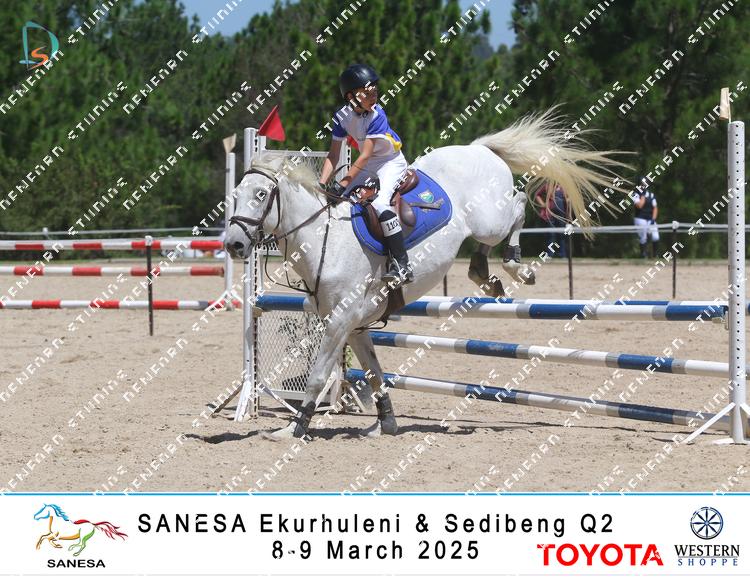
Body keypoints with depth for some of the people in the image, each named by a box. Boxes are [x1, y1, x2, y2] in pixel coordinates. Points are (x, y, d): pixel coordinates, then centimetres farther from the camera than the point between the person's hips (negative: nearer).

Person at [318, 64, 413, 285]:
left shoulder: (376, 115, -24)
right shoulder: (342, 116, -8)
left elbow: (365, 156, -28)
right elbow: (333, 155, -4)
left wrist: (342, 183, -33)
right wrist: (321, 184, -16)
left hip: (391, 162, -7)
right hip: (368, 165, 7)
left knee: (380, 202, -27)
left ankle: (402, 266, -27)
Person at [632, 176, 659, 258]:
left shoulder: (651, 194, 9)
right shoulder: (636, 195, -4)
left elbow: (655, 208, 9)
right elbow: (639, 205, -21)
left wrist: (653, 219, -4)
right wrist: (643, 195, -15)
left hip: (650, 219, 3)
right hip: (641, 219, -3)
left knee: (655, 237, -9)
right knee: (643, 239, -2)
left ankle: (655, 254, 6)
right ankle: (644, 255, 11)